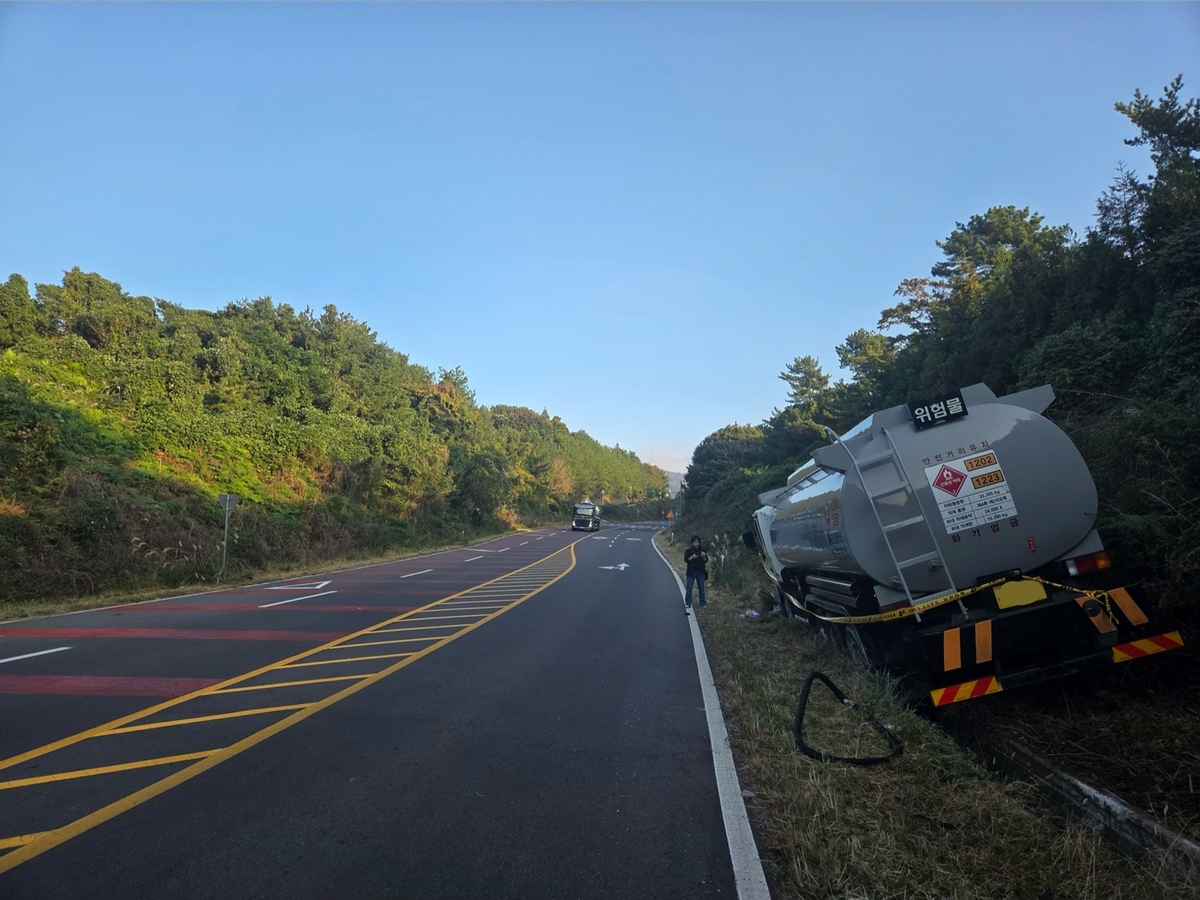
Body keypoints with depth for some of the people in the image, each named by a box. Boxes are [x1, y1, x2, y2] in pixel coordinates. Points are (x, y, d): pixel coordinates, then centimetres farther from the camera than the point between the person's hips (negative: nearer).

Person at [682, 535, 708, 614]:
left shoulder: (702, 550, 3)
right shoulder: (688, 550, -2)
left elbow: (706, 560, 1)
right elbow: (686, 560, -7)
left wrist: (703, 557, -20)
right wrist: (692, 557, -23)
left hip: (700, 572, 2)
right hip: (691, 572, -2)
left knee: (701, 588, 8)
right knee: (689, 588, -3)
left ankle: (703, 603, 16)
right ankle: (687, 604, -2)